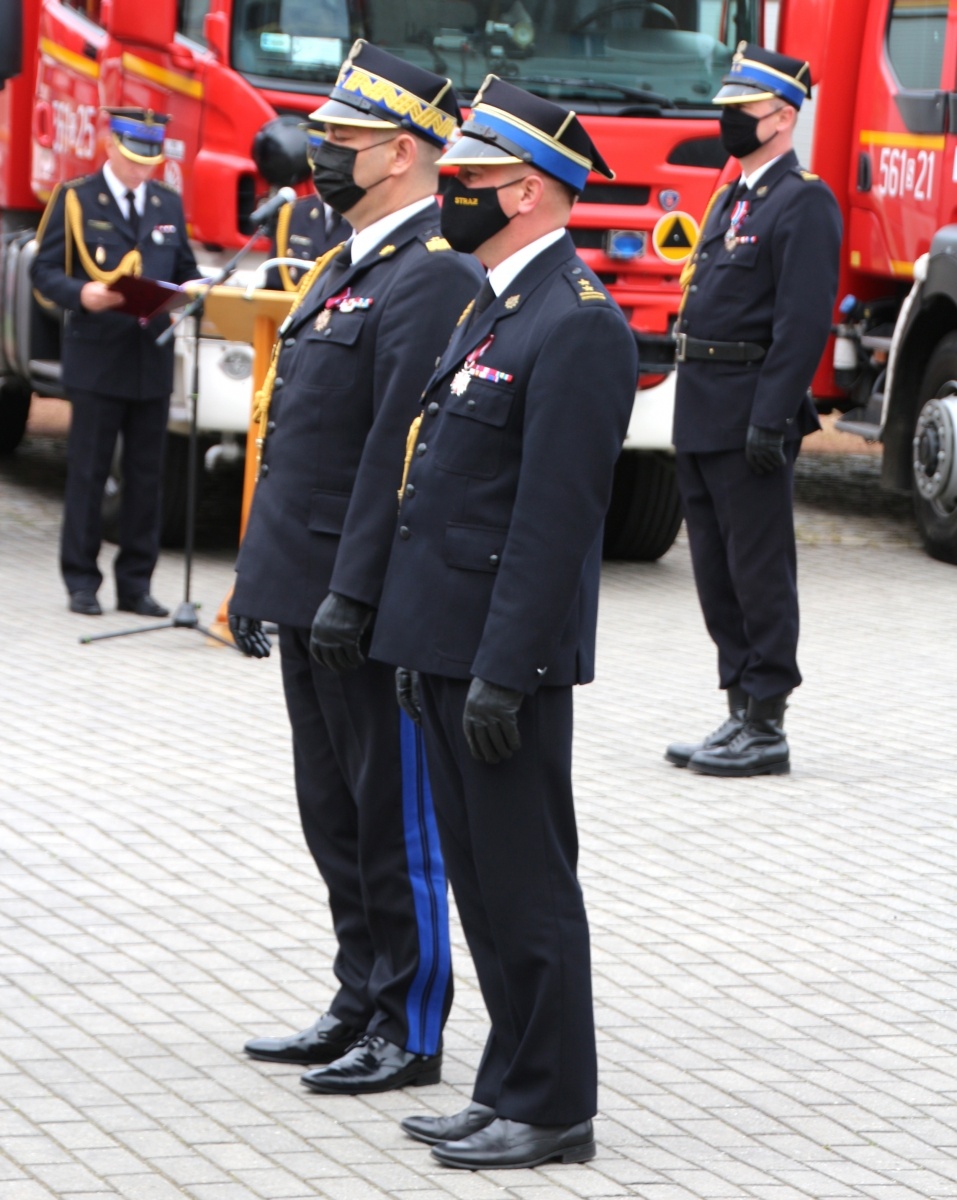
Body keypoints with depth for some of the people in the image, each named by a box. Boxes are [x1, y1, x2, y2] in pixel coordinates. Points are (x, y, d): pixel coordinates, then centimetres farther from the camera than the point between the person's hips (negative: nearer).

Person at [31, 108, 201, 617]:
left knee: (146, 475, 5)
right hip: (97, 360, -4)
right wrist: (81, 294, -21)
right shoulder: (75, 200, 2)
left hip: (152, 361, 4)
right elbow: (45, 272, -2)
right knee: (87, 473, -2)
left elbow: (185, 269, 18)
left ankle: (135, 583, 11)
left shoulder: (169, 204, 16)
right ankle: (81, 580, 5)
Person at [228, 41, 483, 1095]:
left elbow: (405, 447, -22)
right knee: (334, 815, 15)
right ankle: (360, 1008, 24)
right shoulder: (346, 269, 16)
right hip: (310, 599, 10)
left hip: (380, 611, -10)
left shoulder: (433, 277, -16)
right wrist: (258, 577, 18)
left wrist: (353, 593, -24)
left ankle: (411, 1031, 7)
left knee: (395, 820, -1)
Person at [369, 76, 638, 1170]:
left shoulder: (577, 327, -17)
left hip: (505, 659, -10)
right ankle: (510, 1090, 21)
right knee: (482, 883, 14)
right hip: (450, 648, 10)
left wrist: (502, 673, -22)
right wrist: (425, 651, 18)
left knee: (527, 886, -3)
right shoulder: (496, 307, 15)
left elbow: (556, 517, -21)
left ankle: (551, 1111, 5)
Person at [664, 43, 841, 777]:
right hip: (703, 415, 9)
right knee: (717, 571, 12)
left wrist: (771, 421, -22)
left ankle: (767, 731, 0)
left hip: (750, 415, -9)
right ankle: (741, 711, 18)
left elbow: (805, 320, -18)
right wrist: (695, 409, 17)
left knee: (760, 573, -4)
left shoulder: (804, 204, -11)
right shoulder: (731, 201, 18)